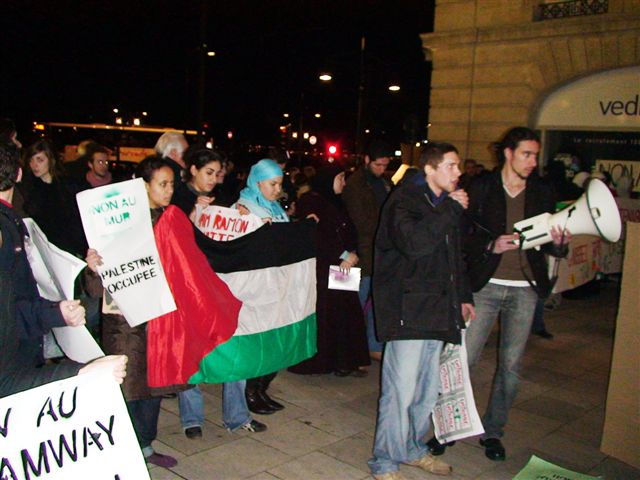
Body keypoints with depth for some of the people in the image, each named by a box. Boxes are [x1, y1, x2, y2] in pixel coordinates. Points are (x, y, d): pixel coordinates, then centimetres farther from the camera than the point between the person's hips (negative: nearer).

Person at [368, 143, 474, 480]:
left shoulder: (445, 205, 17)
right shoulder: (404, 200, -9)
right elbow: (414, 243, -28)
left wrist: (463, 296, 23)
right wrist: (451, 210, -19)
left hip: (436, 311, 8)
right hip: (408, 310, -8)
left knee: (428, 389, 14)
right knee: (400, 390, -6)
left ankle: (412, 448, 32)